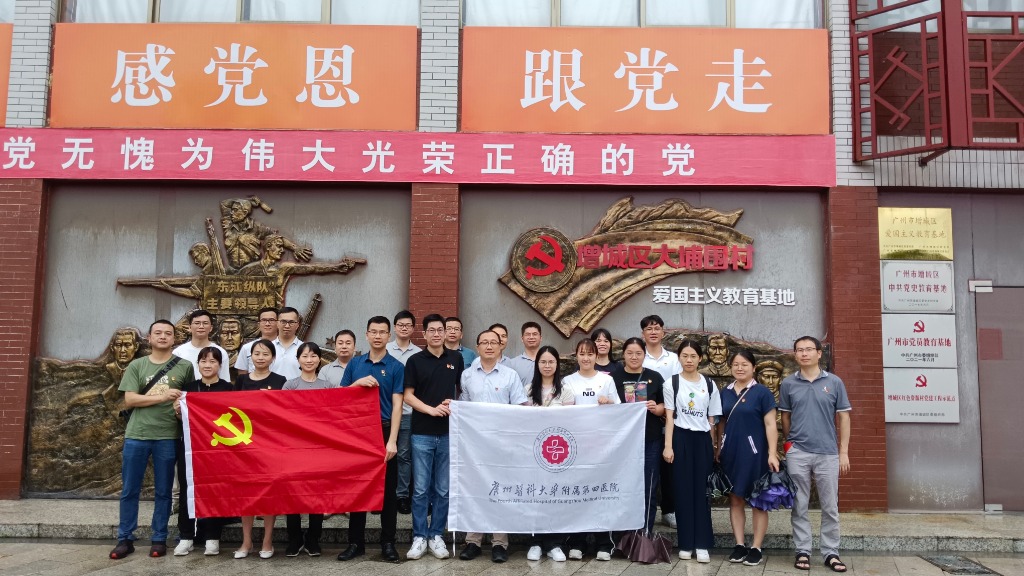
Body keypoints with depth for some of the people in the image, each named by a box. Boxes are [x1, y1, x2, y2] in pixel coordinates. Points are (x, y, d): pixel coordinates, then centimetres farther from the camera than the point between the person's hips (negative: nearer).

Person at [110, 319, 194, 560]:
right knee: (129, 490, 6)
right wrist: (162, 397, -13)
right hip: (136, 435, 1)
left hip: (168, 437, -1)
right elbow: (129, 400, -3)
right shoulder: (136, 366, 6)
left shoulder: (185, 366, 5)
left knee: (163, 491, 6)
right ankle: (125, 539, 18)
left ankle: (159, 539, 16)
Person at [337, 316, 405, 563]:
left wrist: (392, 440, -16)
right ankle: (356, 542, 18)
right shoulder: (354, 364, 8)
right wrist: (358, 383, -12)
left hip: (384, 431, -2)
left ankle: (388, 543, 13)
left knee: (387, 489, 3)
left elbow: (397, 406, -7)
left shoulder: (396, 367, -1)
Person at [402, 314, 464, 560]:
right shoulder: (415, 360, 0)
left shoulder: (456, 358, 6)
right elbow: (408, 396, -2)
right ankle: (419, 536, 12)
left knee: (443, 489, 7)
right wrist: (432, 409, -14)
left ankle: (436, 535, 19)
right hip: (422, 433, -2)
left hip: (449, 433, 2)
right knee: (421, 489, 2)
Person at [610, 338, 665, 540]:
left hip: (650, 440, 1)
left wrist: (656, 408, -11)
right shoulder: (613, 377, 3)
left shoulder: (655, 377, 7)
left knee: (648, 489, 4)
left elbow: (664, 407, 10)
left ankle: (646, 534, 14)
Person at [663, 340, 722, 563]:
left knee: (702, 491, 1)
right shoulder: (672, 383, 0)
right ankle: (685, 543, 11)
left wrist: (713, 446, 6)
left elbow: (712, 419, 9)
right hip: (681, 439, -1)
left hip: (702, 440, 2)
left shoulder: (709, 385, 6)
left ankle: (702, 544, 7)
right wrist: (668, 446, -7)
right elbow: (669, 417, -1)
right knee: (683, 490, 2)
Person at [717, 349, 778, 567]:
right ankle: (739, 545, 16)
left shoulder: (762, 392, -5)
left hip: (754, 451, -4)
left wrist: (772, 453, -15)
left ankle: (756, 548, 10)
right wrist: (718, 450, 12)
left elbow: (770, 425, -8)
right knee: (735, 499, 8)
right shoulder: (725, 392, 8)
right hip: (730, 452, 4)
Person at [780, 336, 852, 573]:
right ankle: (803, 551, 15)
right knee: (799, 507, 6)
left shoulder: (834, 382, 2)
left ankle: (831, 553, 18)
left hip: (828, 453, 0)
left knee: (830, 507, 7)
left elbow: (843, 418, 4)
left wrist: (844, 452, 1)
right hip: (797, 453, 0)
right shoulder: (788, 384, 3)